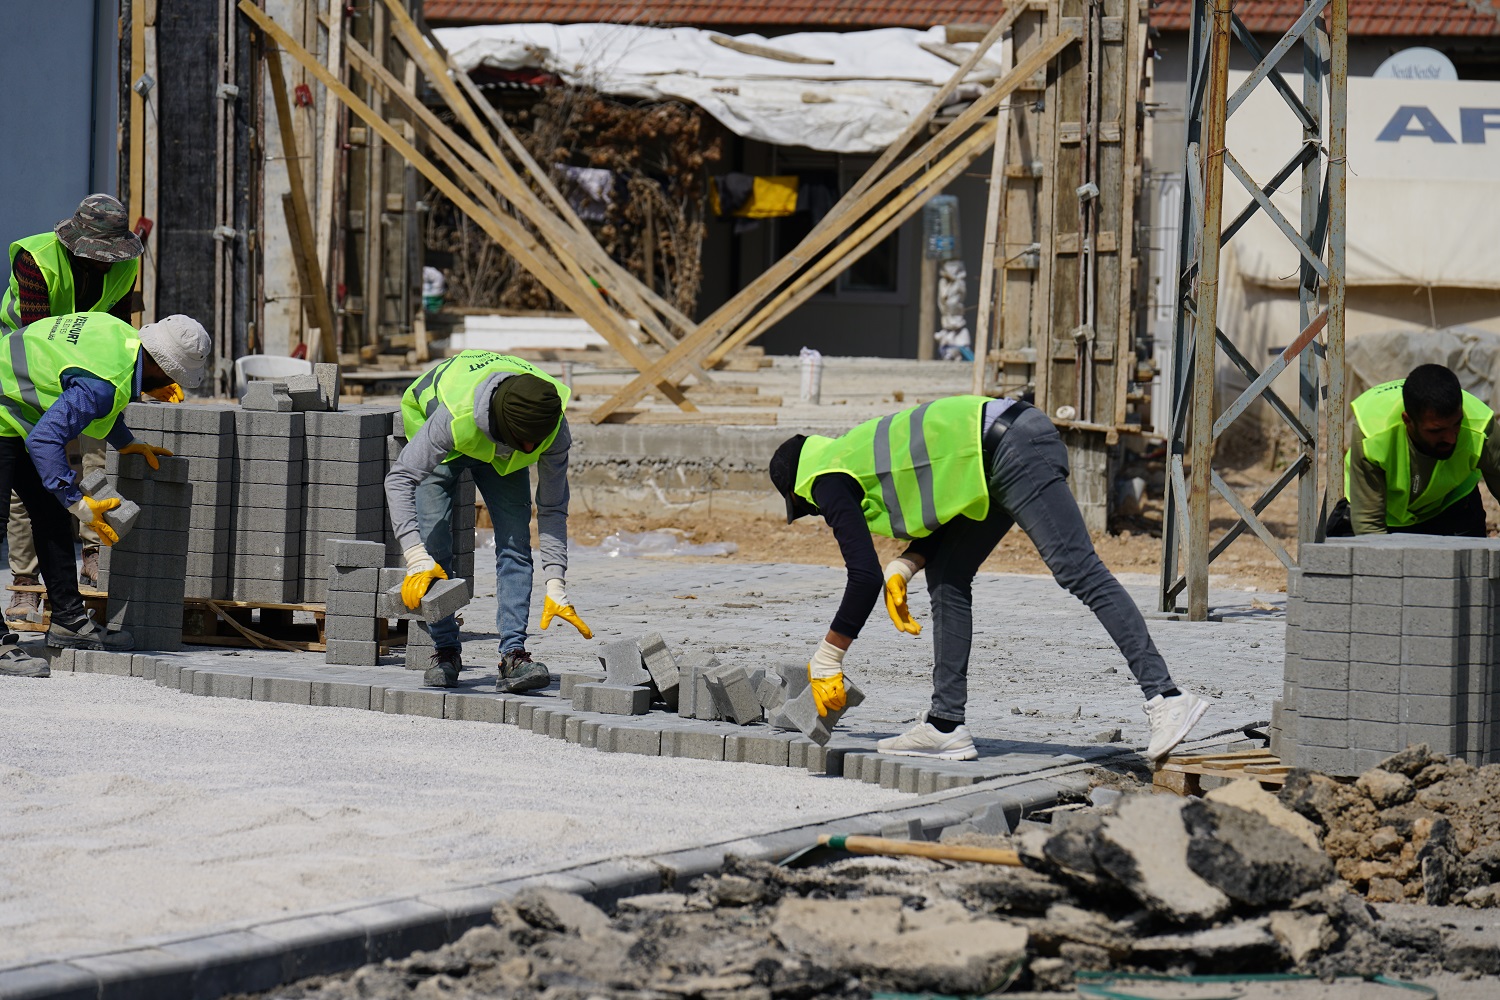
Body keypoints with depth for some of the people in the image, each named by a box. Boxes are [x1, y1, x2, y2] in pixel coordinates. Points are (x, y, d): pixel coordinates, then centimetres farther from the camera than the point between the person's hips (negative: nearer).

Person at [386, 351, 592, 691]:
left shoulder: (554, 428, -35)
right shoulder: (455, 416, -47)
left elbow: (552, 508, -24)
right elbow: (399, 478, -42)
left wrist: (555, 586, -30)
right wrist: (416, 558, -51)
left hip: (499, 452, 2)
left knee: (515, 544, -14)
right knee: (434, 545, -13)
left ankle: (513, 654, -17)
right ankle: (445, 652, 0)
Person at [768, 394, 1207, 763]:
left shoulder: (828, 482, 1)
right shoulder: (862, 451, 27)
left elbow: (865, 577, -5)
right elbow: (942, 496, 26)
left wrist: (826, 659, 2)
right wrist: (903, 567, 12)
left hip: (1014, 450, -10)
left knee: (1078, 570, -15)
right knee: (947, 574, 13)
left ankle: (1165, 697, -22)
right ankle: (946, 725, 14)